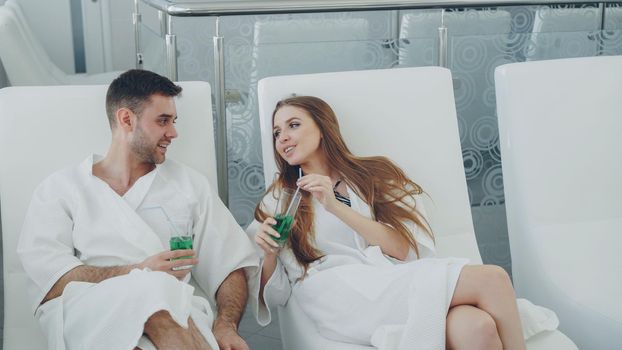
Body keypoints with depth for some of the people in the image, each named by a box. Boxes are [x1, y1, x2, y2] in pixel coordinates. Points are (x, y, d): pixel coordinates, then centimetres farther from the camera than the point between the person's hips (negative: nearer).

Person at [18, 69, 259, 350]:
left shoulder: (190, 183, 20)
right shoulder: (60, 189, 12)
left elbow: (231, 265, 15)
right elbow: (46, 276, -3)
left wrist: (226, 325, -6)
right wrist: (138, 273, -15)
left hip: (174, 311, 3)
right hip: (87, 318, -2)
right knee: (153, 290, -35)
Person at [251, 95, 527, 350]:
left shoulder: (375, 175, 19)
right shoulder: (279, 200, 18)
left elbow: (403, 249, 2)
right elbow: (273, 294, 15)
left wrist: (335, 207, -6)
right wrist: (269, 254, -6)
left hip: (397, 291, 3)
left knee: (476, 327, -34)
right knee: (489, 280, -25)